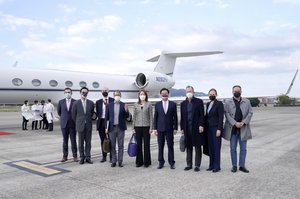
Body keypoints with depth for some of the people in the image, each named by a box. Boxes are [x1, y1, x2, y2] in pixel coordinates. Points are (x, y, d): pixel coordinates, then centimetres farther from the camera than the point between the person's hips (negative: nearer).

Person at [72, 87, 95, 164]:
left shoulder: (91, 103, 3)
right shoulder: (76, 103, -2)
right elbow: (73, 115, 5)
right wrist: (78, 123, 9)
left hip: (88, 125, 2)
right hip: (80, 125, -1)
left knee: (88, 142, 5)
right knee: (81, 143, 5)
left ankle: (87, 157, 14)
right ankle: (82, 157, 15)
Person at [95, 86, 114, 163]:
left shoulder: (112, 101, 3)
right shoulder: (98, 102, 11)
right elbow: (97, 113, 11)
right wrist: (99, 118, -3)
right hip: (101, 122, 2)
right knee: (103, 140, 7)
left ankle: (111, 156, 11)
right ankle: (104, 156, 16)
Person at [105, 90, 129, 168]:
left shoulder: (124, 105, 1)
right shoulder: (110, 105, 4)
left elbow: (127, 116, -1)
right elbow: (107, 117, 7)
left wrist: (126, 110, -20)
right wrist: (106, 127, 2)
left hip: (121, 128, -1)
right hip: (112, 128, 1)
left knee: (120, 145, 5)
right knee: (112, 146, 5)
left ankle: (120, 161, 13)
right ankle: (113, 161, 15)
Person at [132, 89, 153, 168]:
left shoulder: (148, 104, 2)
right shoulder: (136, 105, 7)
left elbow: (151, 116, 0)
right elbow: (134, 116, 9)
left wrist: (151, 128, -5)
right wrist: (133, 127, 5)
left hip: (146, 127, -2)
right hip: (138, 127, 2)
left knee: (146, 144, 2)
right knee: (139, 144, 5)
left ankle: (147, 162, 13)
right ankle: (139, 161, 15)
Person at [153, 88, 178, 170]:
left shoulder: (173, 104, 4)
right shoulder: (157, 104, 7)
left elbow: (175, 117, 4)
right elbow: (155, 117, 6)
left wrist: (175, 128, -1)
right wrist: (154, 128, 1)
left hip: (169, 129, -1)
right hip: (160, 128, 1)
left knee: (170, 146, 3)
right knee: (160, 146, 6)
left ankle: (171, 163, 13)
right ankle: (161, 162, 17)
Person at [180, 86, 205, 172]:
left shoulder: (199, 101, 2)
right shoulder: (183, 103, 12)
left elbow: (202, 115, -3)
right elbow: (182, 117, 11)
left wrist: (201, 125, -12)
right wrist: (182, 128, 7)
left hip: (196, 128, -3)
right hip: (187, 128, 3)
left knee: (198, 147, 3)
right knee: (188, 147, 8)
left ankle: (197, 165, 11)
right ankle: (189, 164, 18)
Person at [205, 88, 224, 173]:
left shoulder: (219, 103, -7)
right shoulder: (208, 104, 14)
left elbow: (221, 117, -12)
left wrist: (219, 129, -17)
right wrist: (205, 126, 11)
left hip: (216, 128, -7)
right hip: (209, 128, 7)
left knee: (216, 147, -3)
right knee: (210, 147, 8)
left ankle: (217, 166, 3)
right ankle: (211, 165, 15)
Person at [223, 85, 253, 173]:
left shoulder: (247, 102, 8)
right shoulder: (228, 102, 3)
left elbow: (250, 113, 2)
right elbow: (227, 114, -5)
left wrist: (243, 123, -11)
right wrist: (235, 123, -15)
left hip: (243, 128, 1)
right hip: (232, 129, -1)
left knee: (243, 148, 6)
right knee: (233, 148, 5)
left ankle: (242, 166, 16)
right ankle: (234, 166, 15)